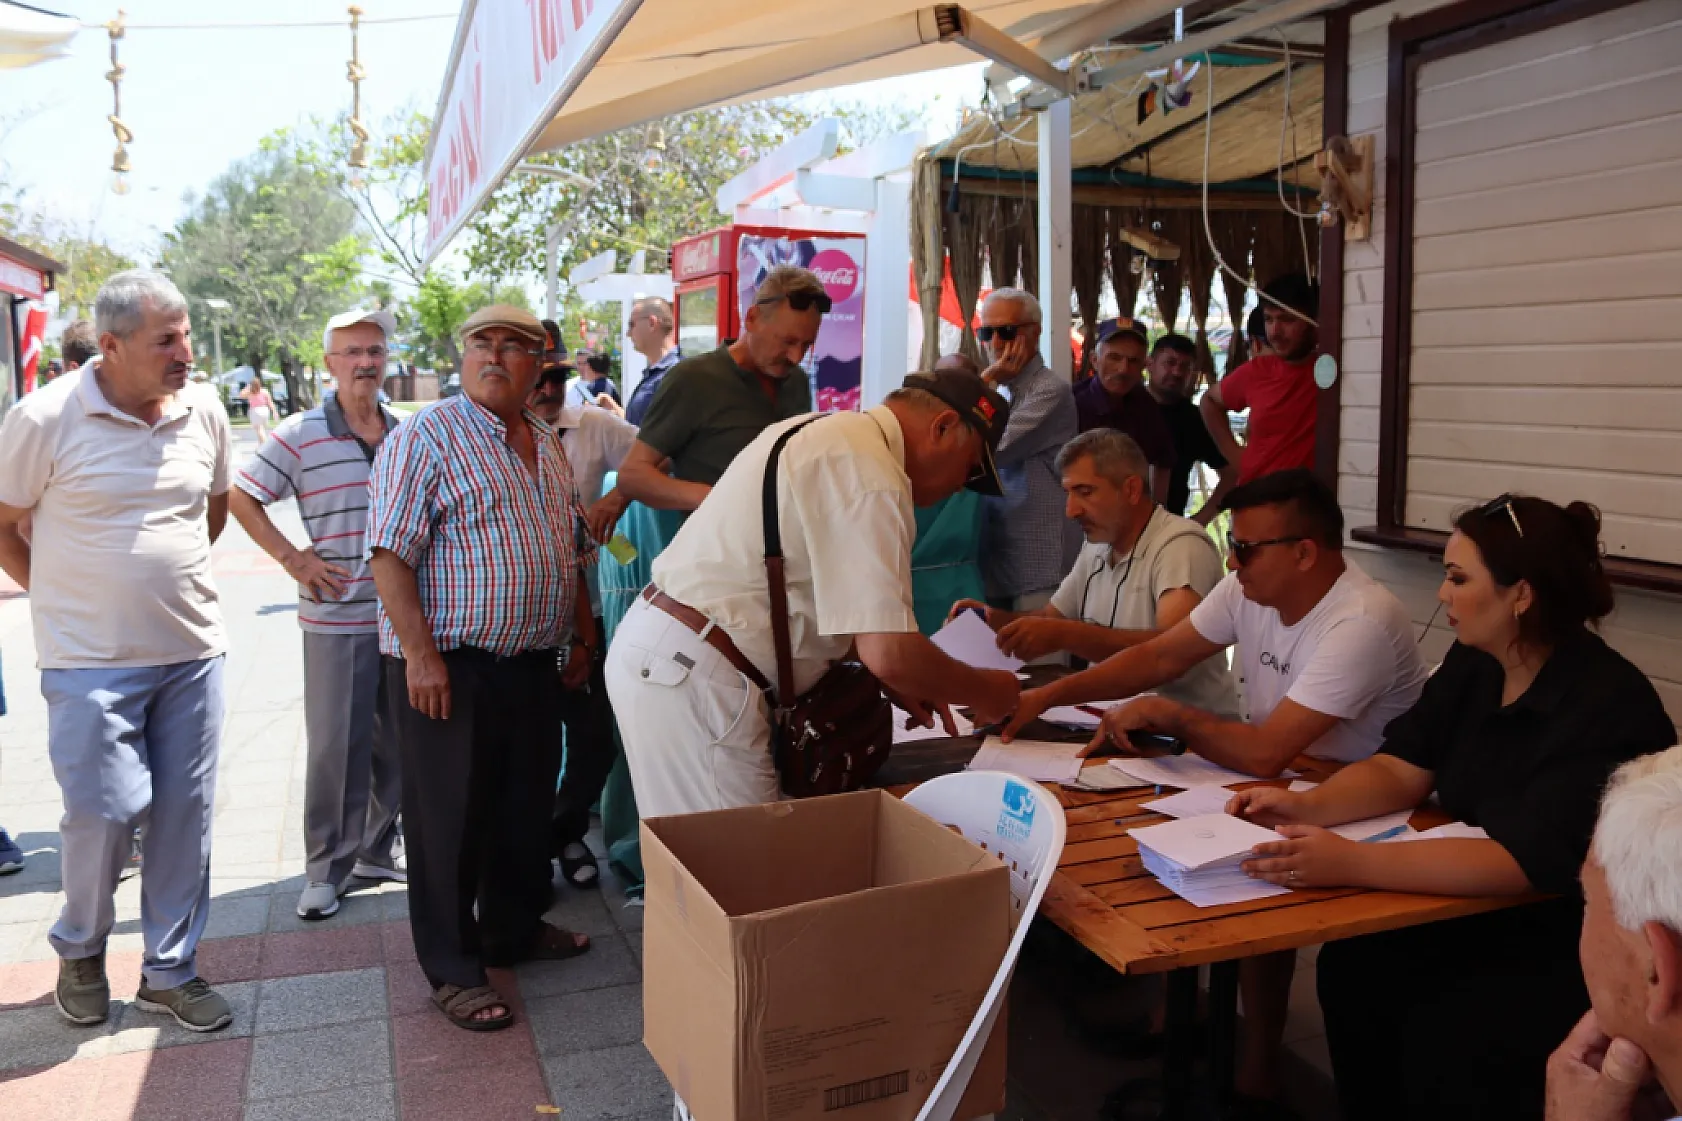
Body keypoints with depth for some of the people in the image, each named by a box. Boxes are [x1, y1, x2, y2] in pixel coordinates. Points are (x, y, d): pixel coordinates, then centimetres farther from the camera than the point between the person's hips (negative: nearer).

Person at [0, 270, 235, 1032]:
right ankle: (79, 951, 28)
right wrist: (61, 597, 0)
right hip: (91, 661, -4)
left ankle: (170, 970, 25)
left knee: (185, 812, 9)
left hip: (193, 652, 4)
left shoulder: (205, 410, 1)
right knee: (103, 811, -2)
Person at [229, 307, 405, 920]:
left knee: (398, 742, 12)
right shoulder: (301, 434, -6)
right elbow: (240, 497, -2)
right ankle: (327, 868, 16)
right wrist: (291, 556, -8)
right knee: (335, 746, 2)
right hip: (336, 619, -4)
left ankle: (378, 850, 29)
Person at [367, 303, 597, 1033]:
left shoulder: (548, 446, 13)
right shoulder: (427, 437, -10)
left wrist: (582, 637, 17)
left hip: (533, 665, 7)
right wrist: (419, 652, -21)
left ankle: (514, 929, 37)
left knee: (526, 807, 18)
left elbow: (571, 552, 21)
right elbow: (389, 554, -16)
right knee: (451, 819, 3)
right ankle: (453, 972, 16)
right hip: (448, 668, -7)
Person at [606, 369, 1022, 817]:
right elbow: (889, 653, -23)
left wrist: (893, 677, 15)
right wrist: (982, 692, -5)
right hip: (691, 675, -10)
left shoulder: (829, 432, 14)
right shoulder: (870, 474, -18)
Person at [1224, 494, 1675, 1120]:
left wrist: (1352, 864, -40)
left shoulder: (1605, 707, -24)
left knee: (1439, 1038, -24)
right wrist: (1307, 807, -19)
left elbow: (1525, 863, -33)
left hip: (1585, 948, -7)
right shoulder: (1473, 667, 1)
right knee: (1351, 968, -11)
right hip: (1488, 914, 7)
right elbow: (1398, 771, 1)